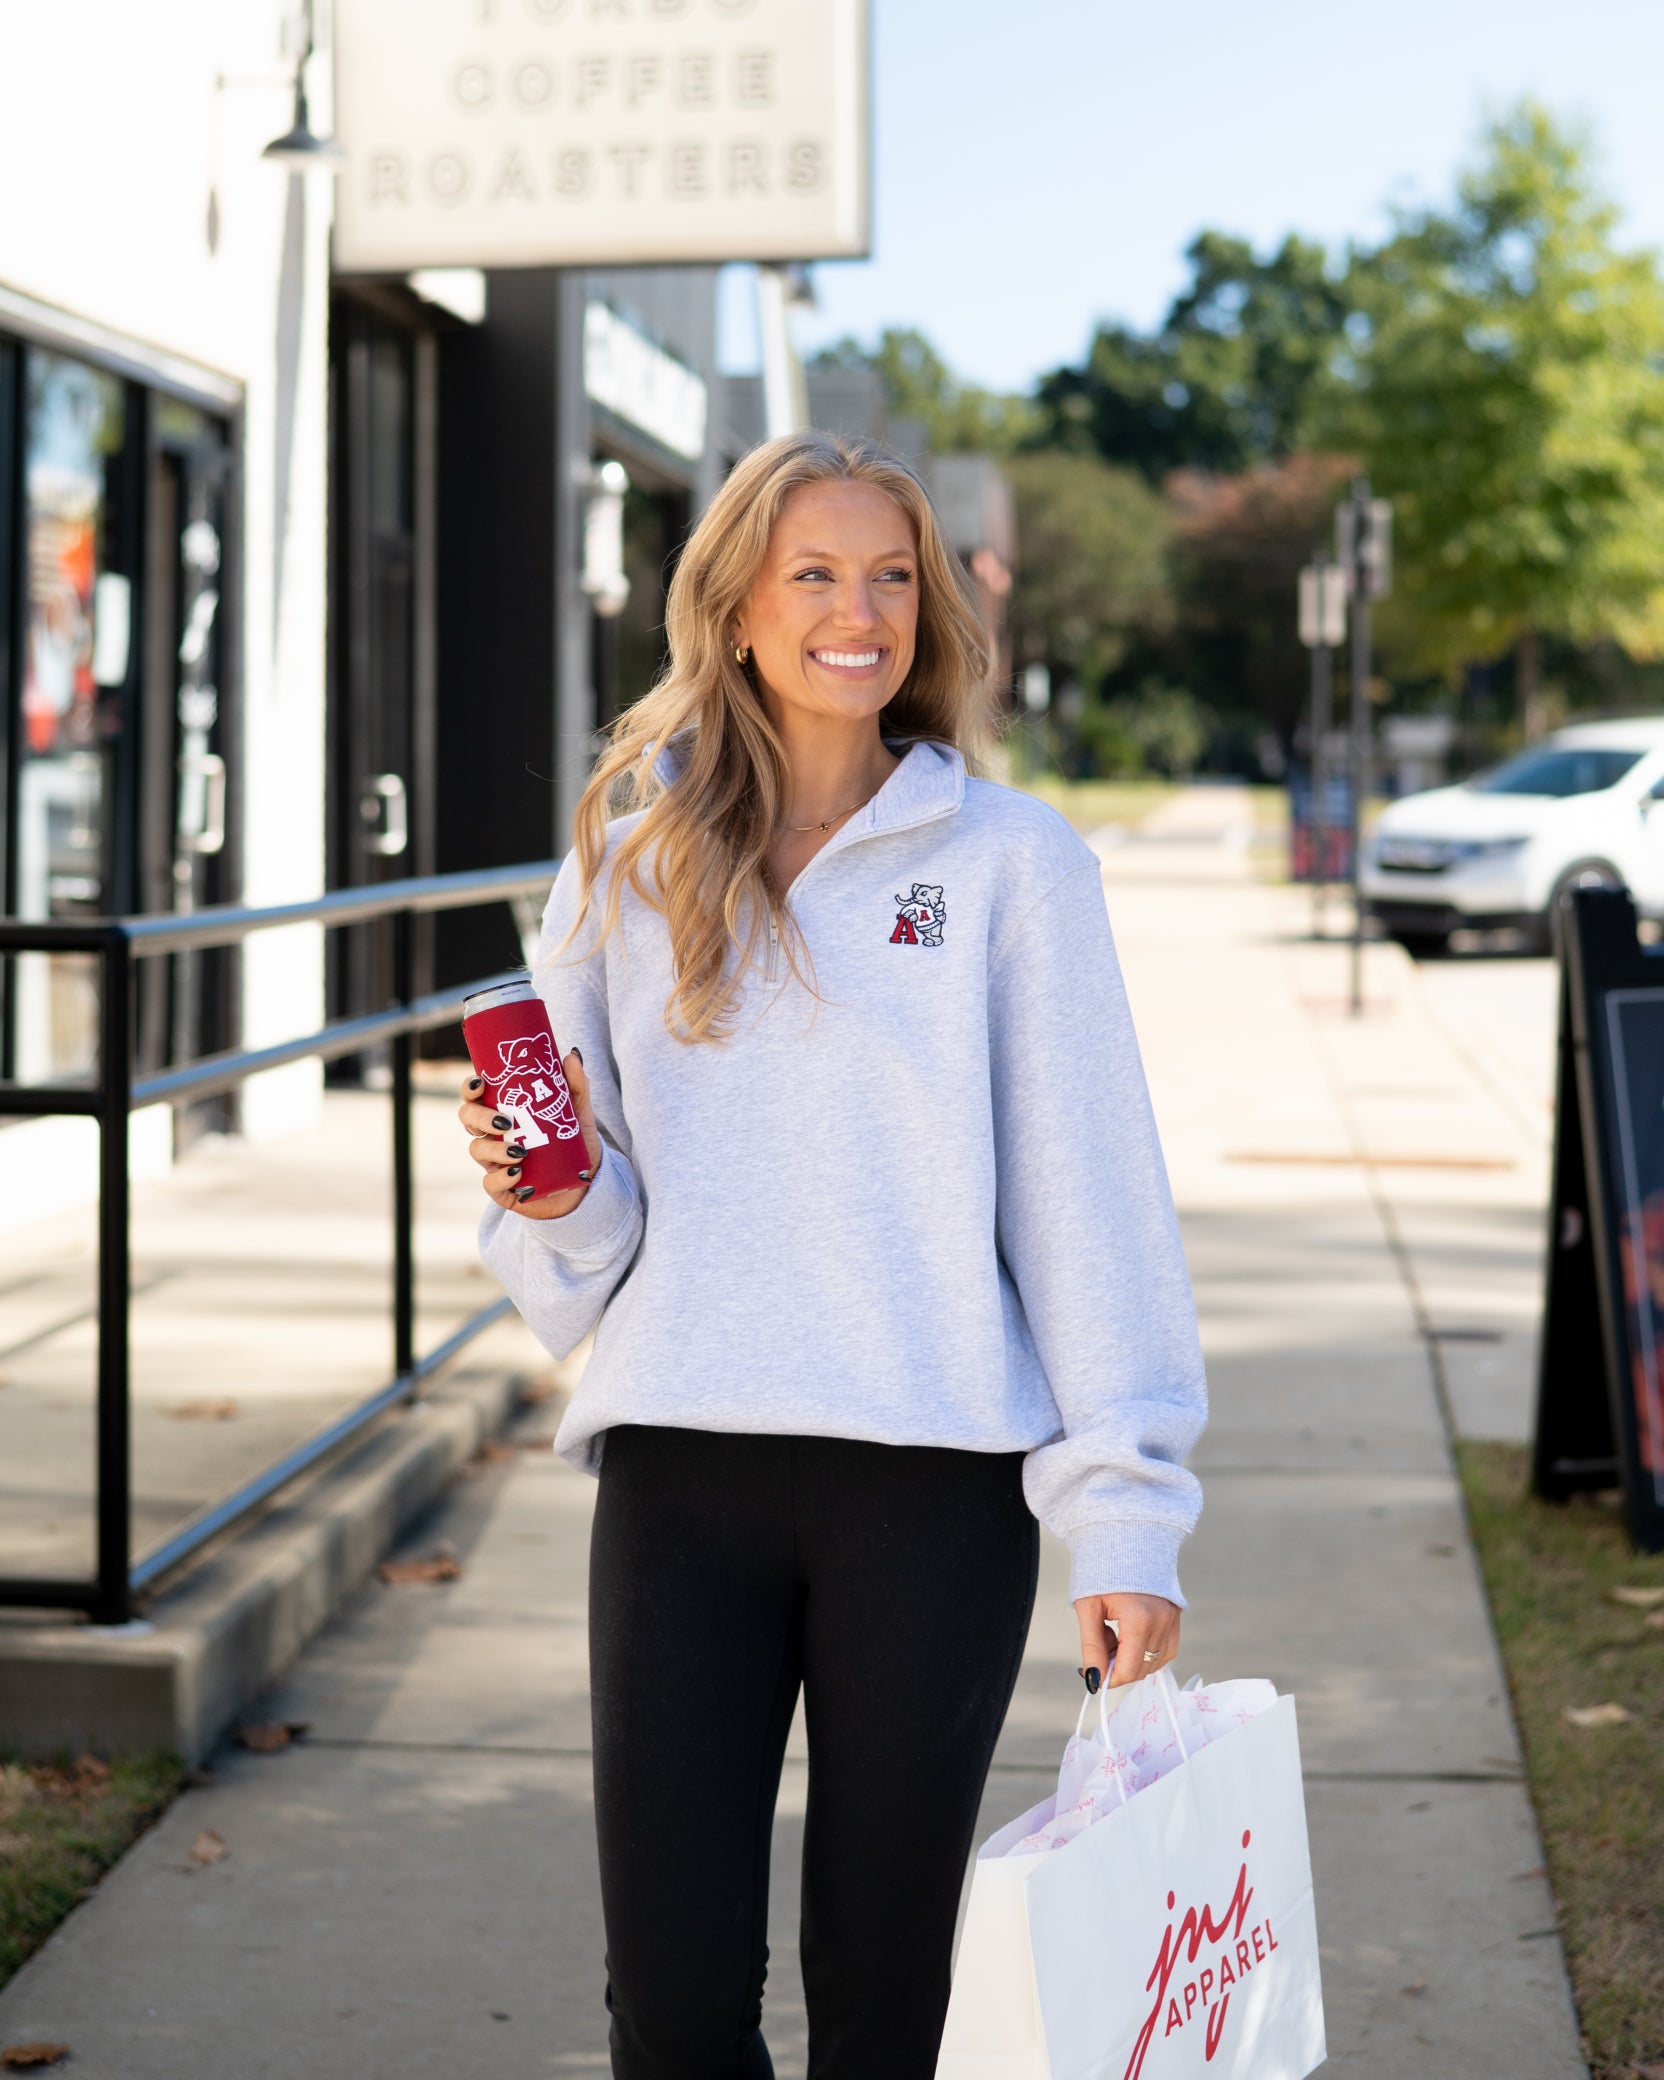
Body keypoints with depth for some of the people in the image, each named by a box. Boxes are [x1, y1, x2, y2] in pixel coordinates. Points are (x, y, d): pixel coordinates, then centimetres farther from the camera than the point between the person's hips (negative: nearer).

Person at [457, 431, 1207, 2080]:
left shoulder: (1008, 863, 2)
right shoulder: (628, 872, 9)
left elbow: (1089, 1199, -1)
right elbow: (586, 1255, 14)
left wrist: (1125, 1515, -6)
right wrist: (551, 1194, -10)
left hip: (935, 1479, -2)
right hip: (681, 1469, 2)